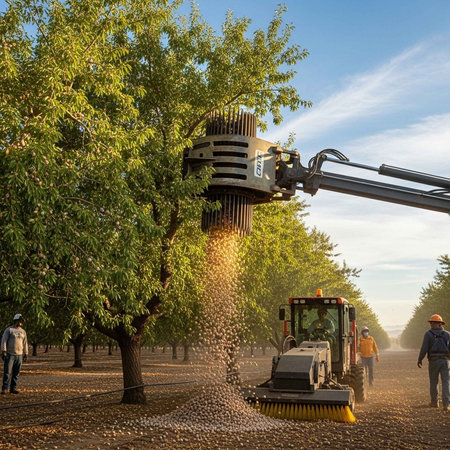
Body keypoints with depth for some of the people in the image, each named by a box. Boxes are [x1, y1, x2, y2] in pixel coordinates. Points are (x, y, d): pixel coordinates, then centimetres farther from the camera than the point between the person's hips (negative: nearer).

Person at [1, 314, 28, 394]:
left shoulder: (23, 331, 13)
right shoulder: (8, 330, -2)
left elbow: (25, 343, 16)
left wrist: (26, 354, 13)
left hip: (19, 355, 5)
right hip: (9, 354, -4)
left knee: (16, 373, 5)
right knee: (7, 372, -7)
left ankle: (13, 388, 10)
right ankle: (4, 389, -4)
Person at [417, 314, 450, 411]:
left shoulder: (428, 334, -3)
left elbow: (424, 348, -8)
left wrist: (419, 360, 2)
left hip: (433, 361, -1)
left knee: (433, 382, 14)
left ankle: (435, 402, 24)